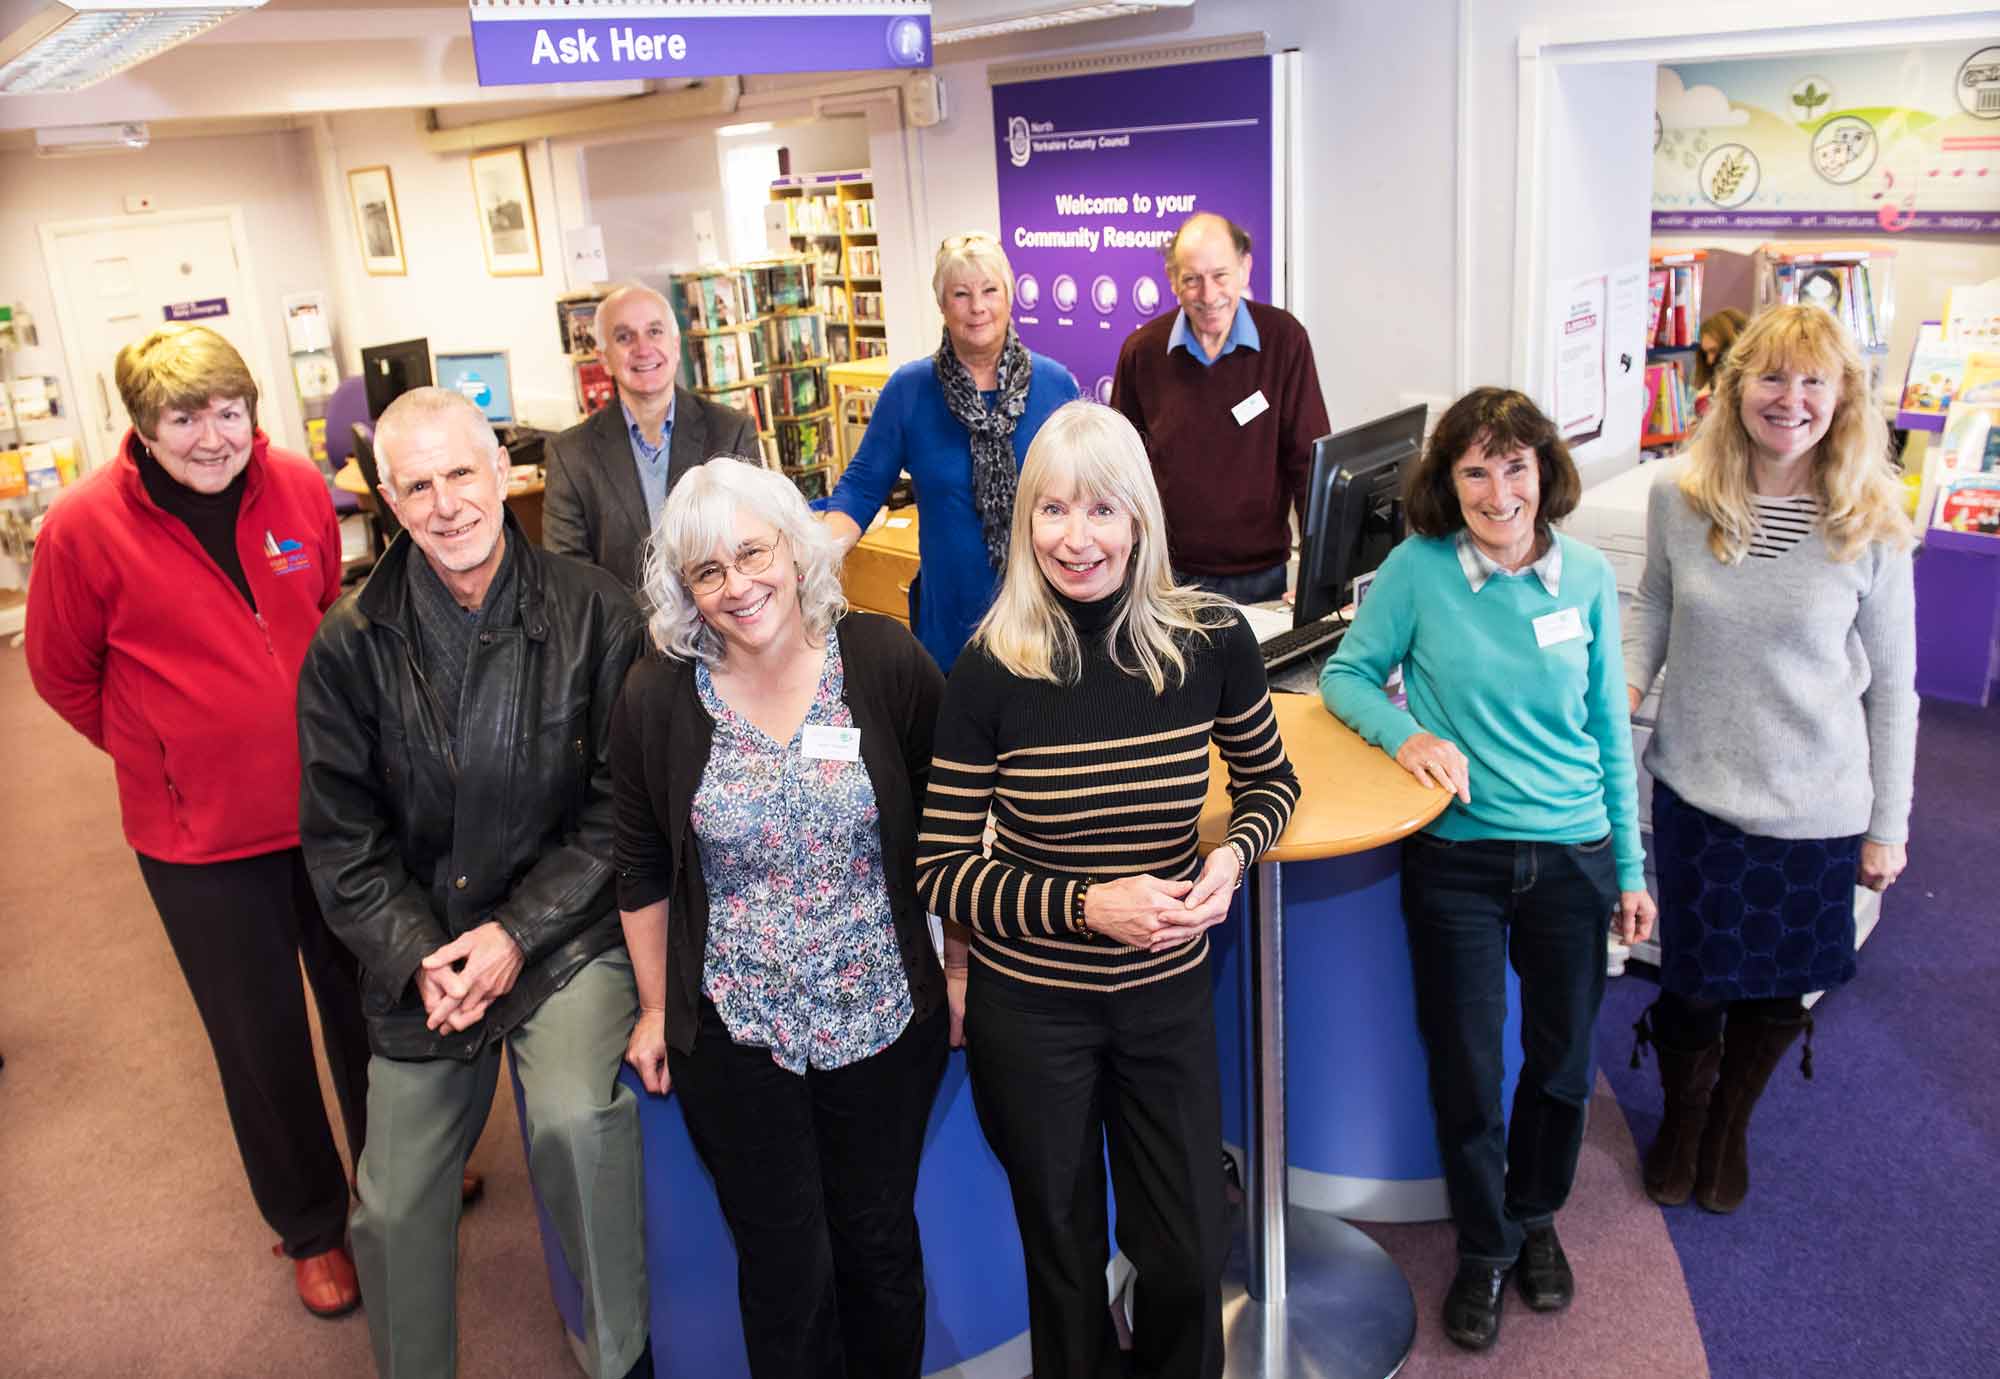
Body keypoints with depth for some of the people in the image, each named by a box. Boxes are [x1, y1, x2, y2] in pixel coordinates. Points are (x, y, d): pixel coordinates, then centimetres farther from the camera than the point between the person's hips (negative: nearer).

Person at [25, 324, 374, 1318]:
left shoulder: (298, 487, -5)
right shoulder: (85, 527, -14)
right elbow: (62, 675, 0)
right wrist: (166, 757, 6)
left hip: (334, 804, 3)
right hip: (202, 833, -3)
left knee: (370, 1008, 19)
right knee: (263, 1045, 12)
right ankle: (311, 1227, 36)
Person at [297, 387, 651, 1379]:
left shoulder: (593, 615, -10)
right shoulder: (349, 644, -4)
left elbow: (620, 811, -8)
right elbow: (340, 835, 1)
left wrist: (518, 933, -14)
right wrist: (419, 955, -10)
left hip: (567, 932, -3)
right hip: (416, 951, 3)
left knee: (577, 1121, -28)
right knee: (395, 1204, 9)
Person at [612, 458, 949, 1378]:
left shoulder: (884, 660, -10)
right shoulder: (656, 699, -9)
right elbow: (642, 871, 2)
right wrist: (655, 1010, 7)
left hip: (887, 1020, 0)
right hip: (735, 1038, 0)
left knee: (880, 1247, 17)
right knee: (786, 1270, 11)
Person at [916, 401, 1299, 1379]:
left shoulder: (1211, 641, -11)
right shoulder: (992, 669, -16)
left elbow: (1269, 780, 7)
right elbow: (940, 872, -12)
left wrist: (1231, 858, -13)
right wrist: (1086, 905, -23)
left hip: (1168, 995, 2)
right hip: (1029, 1010, -1)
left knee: (1187, 1263, 14)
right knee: (1065, 1260, 18)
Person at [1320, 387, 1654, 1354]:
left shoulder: (1587, 576, -2)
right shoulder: (1418, 568, -9)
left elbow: (1609, 730, 5)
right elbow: (1345, 673, 0)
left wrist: (1631, 868, 8)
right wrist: (1404, 732, -21)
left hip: (1573, 858, 2)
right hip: (1456, 860, -2)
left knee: (1563, 1065, 15)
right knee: (1466, 1070, 8)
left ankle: (1535, 1217, 43)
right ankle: (1483, 1246, 32)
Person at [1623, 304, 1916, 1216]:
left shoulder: (1871, 527, -10)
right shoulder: (1679, 497, -7)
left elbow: (1891, 688, -3)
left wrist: (1887, 826, 0)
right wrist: (1626, 681, -5)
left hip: (1816, 808, 0)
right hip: (1696, 790, 1)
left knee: (1777, 992, 14)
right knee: (1693, 983, 11)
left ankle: (1731, 1125, 44)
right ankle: (1680, 1119, 42)